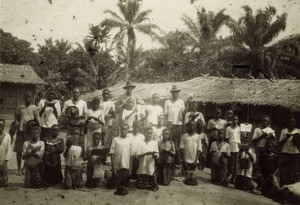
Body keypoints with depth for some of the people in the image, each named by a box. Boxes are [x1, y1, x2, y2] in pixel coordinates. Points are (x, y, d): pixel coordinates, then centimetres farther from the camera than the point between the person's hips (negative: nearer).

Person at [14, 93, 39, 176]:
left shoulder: (34, 108, 6)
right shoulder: (20, 108, 11)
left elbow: (37, 120, 4)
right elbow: (16, 116, 15)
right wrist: (16, 122, -4)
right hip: (20, 131, 2)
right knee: (19, 151, 5)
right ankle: (19, 168, 17)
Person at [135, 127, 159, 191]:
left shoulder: (154, 143, 5)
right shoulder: (141, 143, 1)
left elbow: (157, 156, 5)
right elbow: (138, 156, -6)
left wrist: (154, 154, -17)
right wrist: (145, 153, -22)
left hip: (151, 168, 1)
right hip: (142, 168, -1)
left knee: (153, 187, -1)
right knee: (140, 186, 2)